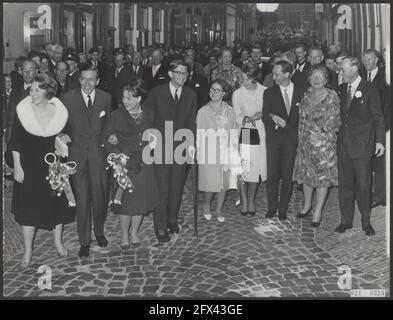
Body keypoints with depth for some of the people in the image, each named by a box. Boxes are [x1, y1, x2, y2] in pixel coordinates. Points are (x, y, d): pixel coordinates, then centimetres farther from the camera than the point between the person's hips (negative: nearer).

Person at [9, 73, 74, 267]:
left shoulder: (60, 112, -7)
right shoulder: (23, 110, -10)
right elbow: (15, 142, -4)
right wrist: (17, 166, -7)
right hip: (29, 166, -1)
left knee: (57, 202, 10)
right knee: (28, 206, 2)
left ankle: (58, 242, 32)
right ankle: (28, 251, 16)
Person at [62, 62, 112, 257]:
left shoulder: (105, 98, 4)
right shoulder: (68, 98, -1)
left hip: (99, 153, 2)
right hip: (78, 154, -1)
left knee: (100, 196, 9)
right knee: (82, 199, 0)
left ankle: (99, 232, 33)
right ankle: (84, 242, 12)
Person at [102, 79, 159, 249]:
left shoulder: (149, 115, 5)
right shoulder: (117, 115, -5)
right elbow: (107, 138, -4)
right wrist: (117, 154, -14)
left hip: (144, 165, 3)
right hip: (124, 164, -3)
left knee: (141, 201, 9)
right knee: (125, 201, 1)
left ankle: (134, 232, 28)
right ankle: (124, 235, 20)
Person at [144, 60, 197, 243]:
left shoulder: (191, 95, 7)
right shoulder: (156, 93, -2)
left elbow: (191, 122, 9)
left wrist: (190, 142, -3)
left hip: (181, 146, 3)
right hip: (160, 146, -3)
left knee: (177, 187, 10)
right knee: (162, 188, -4)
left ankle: (172, 220, 30)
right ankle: (160, 228, 6)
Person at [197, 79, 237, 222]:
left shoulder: (229, 111, 3)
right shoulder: (203, 111, -2)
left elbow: (234, 133, 7)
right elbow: (199, 134, 1)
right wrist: (198, 150, -2)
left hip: (226, 152, 2)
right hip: (208, 153, -2)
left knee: (224, 182, 6)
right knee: (210, 182, -2)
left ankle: (219, 209, 25)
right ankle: (206, 206, 26)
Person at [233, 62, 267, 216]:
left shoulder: (265, 91, 1)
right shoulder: (237, 94, -1)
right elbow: (237, 118, -3)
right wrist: (249, 119, -20)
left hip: (259, 134, 1)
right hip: (243, 134, -1)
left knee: (256, 168, 6)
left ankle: (251, 200, 23)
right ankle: (243, 201, 15)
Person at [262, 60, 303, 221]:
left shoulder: (300, 93, 4)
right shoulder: (269, 93, 4)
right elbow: (265, 116, 0)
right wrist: (274, 119, -19)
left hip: (292, 139, 0)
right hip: (274, 138, 0)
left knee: (288, 176, 2)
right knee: (272, 175, 0)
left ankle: (283, 209, 15)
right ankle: (271, 208, 15)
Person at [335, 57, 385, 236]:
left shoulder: (370, 90, -5)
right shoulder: (341, 89, 9)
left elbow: (378, 117, -2)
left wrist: (380, 140, -9)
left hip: (362, 145, -4)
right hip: (343, 144, 5)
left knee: (363, 185, 1)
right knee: (344, 184, 9)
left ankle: (366, 222, 16)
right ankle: (346, 221, 21)